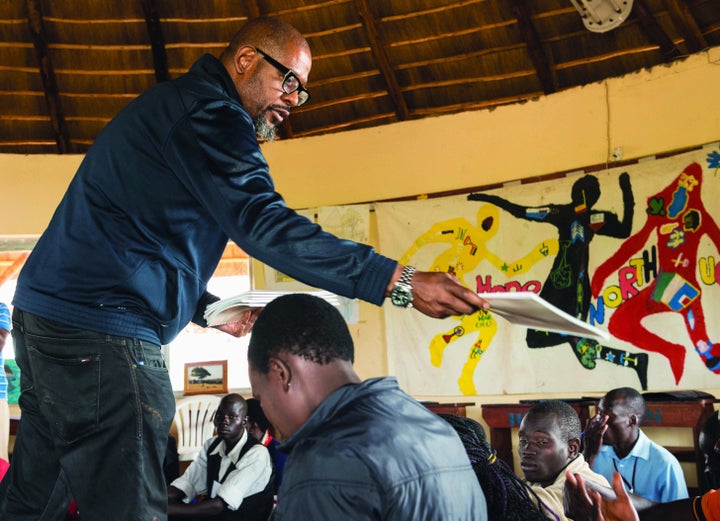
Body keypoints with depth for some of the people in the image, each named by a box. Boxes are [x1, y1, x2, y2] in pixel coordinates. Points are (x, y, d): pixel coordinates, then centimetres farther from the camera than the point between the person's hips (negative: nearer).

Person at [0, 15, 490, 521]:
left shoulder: (175, 103, 23)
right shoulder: (209, 111, -10)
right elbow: (264, 224, -23)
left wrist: (207, 309, 19)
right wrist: (400, 282, -26)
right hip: (101, 328, -11)